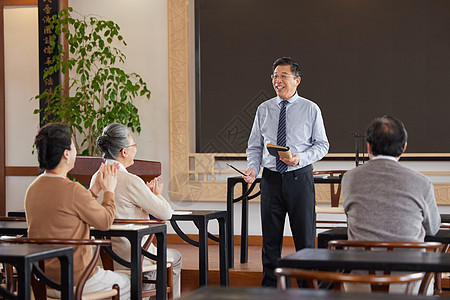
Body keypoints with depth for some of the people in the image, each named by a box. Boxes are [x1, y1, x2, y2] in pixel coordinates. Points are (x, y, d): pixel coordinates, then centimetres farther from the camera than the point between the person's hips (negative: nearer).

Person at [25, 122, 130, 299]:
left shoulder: (33, 188, 3)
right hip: (74, 282, -8)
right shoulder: (73, 190, -22)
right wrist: (109, 190, 10)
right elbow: (105, 222, -7)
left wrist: (95, 189, 21)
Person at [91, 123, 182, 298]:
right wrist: (156, 194, 6)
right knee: (175, 258, 22)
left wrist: (148, 192, 13)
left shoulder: (96, 178, 2)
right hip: (129, 258, -8)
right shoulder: (130, 181, -22)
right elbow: (165, 213, -14)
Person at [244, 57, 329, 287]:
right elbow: (255, 146, 11)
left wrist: (301, 158, -16)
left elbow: (322, 145, 1)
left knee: (304, 237, 3)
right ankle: (269, 290, 16)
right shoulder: (264, 110, 7)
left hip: (299, 177, -2)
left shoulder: (310, 109, 0)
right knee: (270, 237, 7)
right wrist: (253, 167, -8)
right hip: (271, 179, 2)